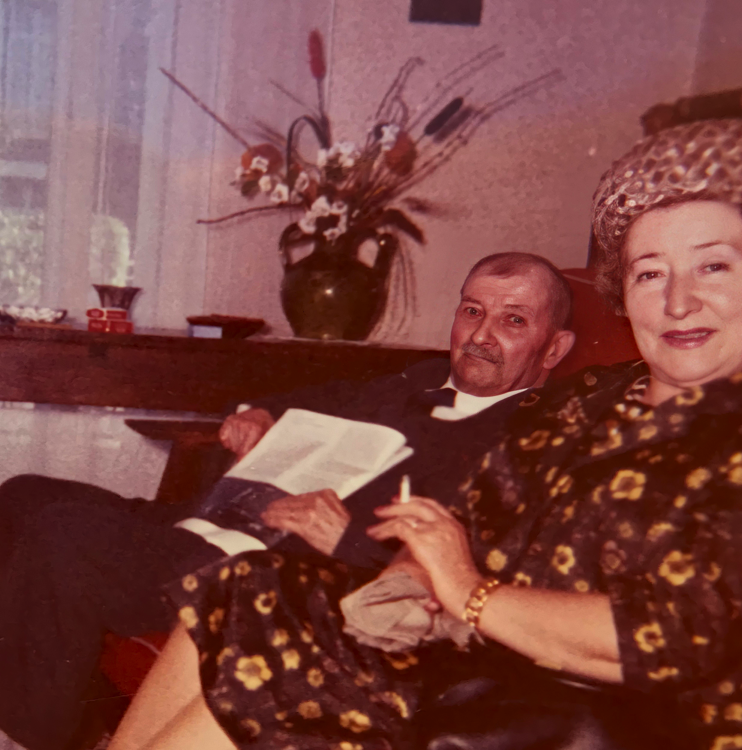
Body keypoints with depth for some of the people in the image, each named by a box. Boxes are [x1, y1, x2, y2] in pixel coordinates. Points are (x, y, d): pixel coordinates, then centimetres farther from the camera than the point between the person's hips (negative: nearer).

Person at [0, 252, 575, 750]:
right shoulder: (428, 381, 19)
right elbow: (333, 401, 37)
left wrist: (352, 540, -24)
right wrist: (264, 412, 19)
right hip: (219, 528, 10)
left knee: (65, 531, -22)